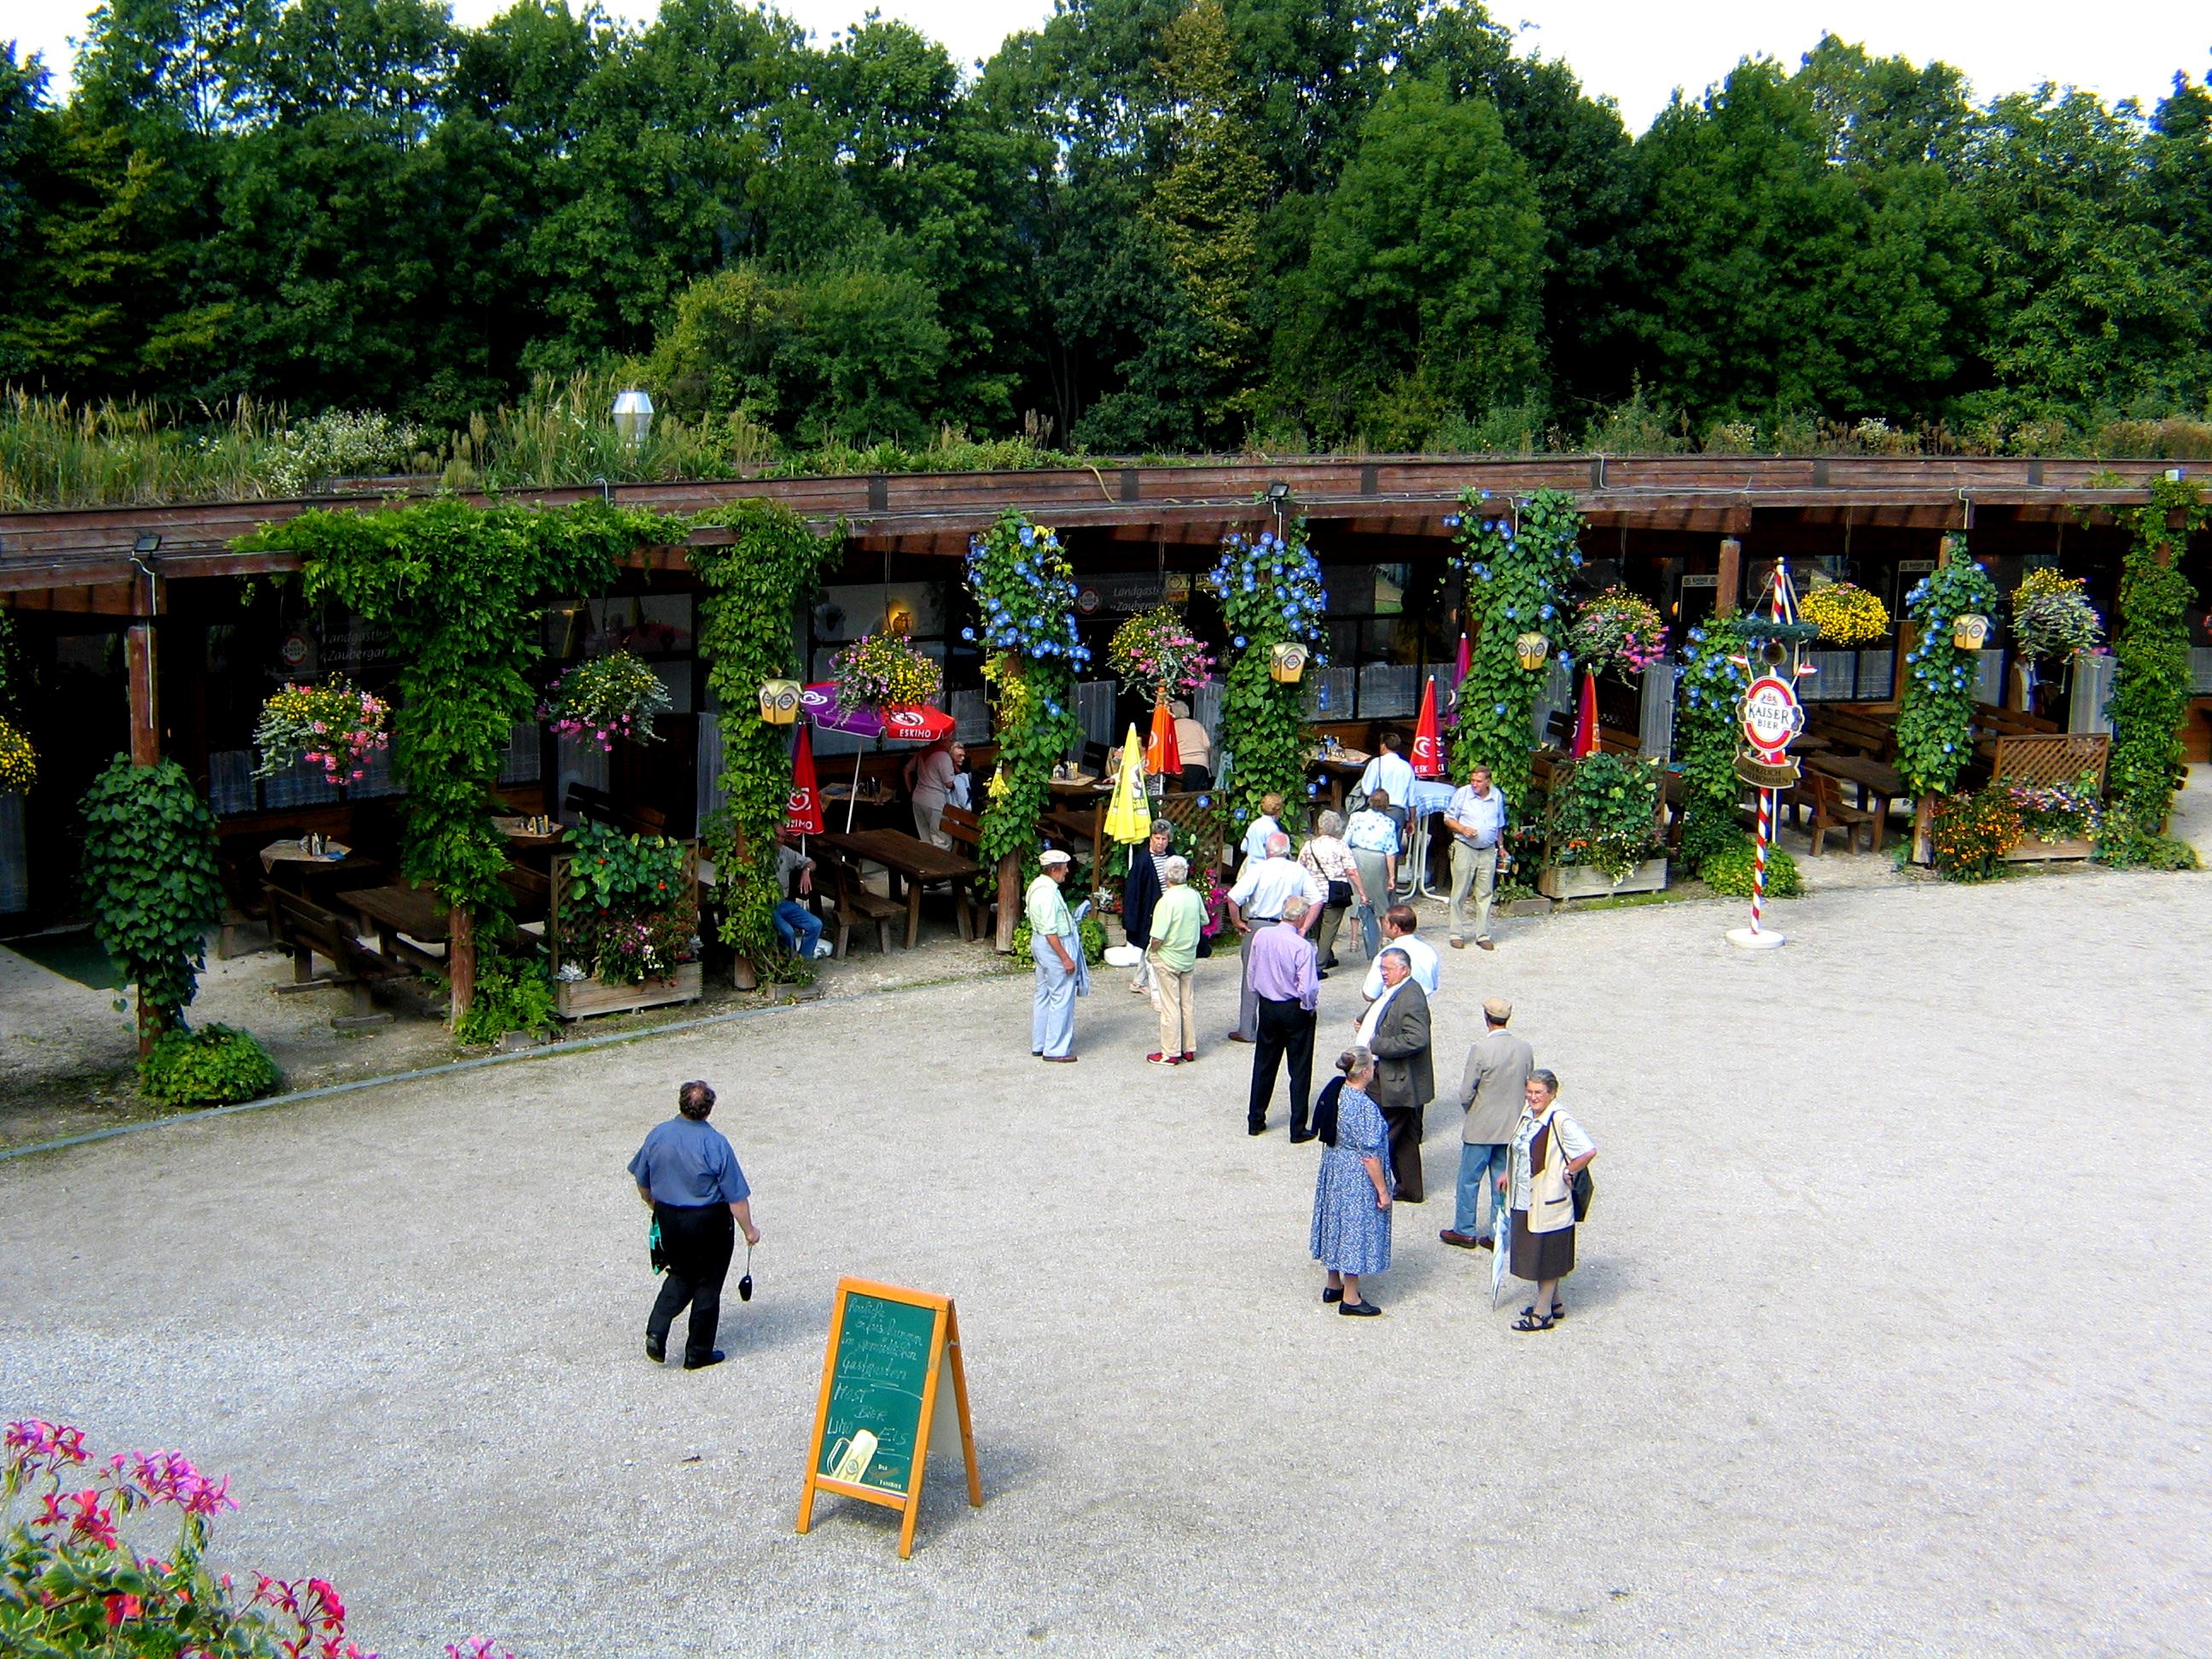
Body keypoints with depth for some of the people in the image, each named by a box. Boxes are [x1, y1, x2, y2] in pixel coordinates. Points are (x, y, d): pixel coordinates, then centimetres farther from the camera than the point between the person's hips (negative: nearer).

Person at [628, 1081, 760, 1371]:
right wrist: (748, 1229, -2)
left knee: (680, 1275, 23)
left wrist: (655, 1206, 26)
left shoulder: (658, 1135, -6)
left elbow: (642, 1182, 8)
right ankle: (698, 1353, 17)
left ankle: (656, 1331, 4)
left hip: (668, 1219, 4)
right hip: (709, 1223, -4)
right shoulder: (715, 1143, -19)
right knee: (707, 1285, 10)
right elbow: (736, 1196, -15)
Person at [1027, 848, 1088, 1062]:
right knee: (1062, 998, -3)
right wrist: (1065, 958, -22)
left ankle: (1039, 1045, 25)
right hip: (1055, 946, -11)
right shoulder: (1048, 893, -24)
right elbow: (1050, 931, -25)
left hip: (1039, 943, 11)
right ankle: (1056, 1049, 1)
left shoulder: (1037, 886, 8)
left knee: (1043, 996, 17)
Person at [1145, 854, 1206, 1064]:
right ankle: (1189, 1049, 23)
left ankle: (1170, 1053, 9)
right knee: (1187, 1003, 15)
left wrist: (1150, 953, -5)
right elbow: (1204, 921, 12)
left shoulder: (1167, 901, -23)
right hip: (1189, 958, 6)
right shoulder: (1194, 895, -5)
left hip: (1167, 959, -6)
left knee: (1170, 1007, 2)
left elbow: (1158, 938, -24)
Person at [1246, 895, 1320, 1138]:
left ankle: (1255, 1121, 24)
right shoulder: (1302, 946, -22)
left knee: (1264, 1064, 17)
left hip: (1267, 1006, 5)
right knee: (1300, 1070, 7)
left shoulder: (1261, 936, -7)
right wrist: (1308, 1008, -2)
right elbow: (1308, 988, -21)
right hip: (1295, 1009, -5)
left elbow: (1252, 973, 4)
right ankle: (1298, 1129, 10)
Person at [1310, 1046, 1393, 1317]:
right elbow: (1370, 1155, -22)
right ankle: (1350, 1298, 13)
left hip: (1335, 1168, 8)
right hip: (1357, 1177, -8)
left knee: (1337, 1224, 20)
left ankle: (1333, 1286, 34)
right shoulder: (1364, 1106, -26)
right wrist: (1382, 1190, -15)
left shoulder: (1337, 1093, -2)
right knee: (1356, 1227, 3)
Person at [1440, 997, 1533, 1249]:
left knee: (1469, 1180, 10)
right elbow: (1528, 1089, 6)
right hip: (1512, 1127, 5)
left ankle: (1465, 1231, 18)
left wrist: (1472, 1111, 5)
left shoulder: (1481, 1049, -19)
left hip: (1481, 1128, -5)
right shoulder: (1525, 1049, -3)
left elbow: (1466, 1094, -15)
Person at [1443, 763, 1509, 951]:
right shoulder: (1462, 793, -4)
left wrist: (1501, 847, 18)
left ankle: (1483, 935, 10)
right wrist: (1463, 829, -16)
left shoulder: (1497, 796, 7)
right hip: (1464, 849, -3)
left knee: (1485, 894, 4)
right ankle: (1457, 934, 7)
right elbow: (1448, 819, 1)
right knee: (1460, 893, 0)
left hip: (1488, 851, 3)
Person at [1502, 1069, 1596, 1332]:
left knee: (1547, 1256, 4)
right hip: (1525, 1199, 8)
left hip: (1548, 1202, -8)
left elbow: (1589, 1151, -28)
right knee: (1535, 1253, 18)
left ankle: (1543, 1313, 13)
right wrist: (1509, 1174, 15)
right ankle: (1553, 1302, 33)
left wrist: (1568, 1173, -16)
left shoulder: (1560, 1121, -21)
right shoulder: (1528, 1114, 4)